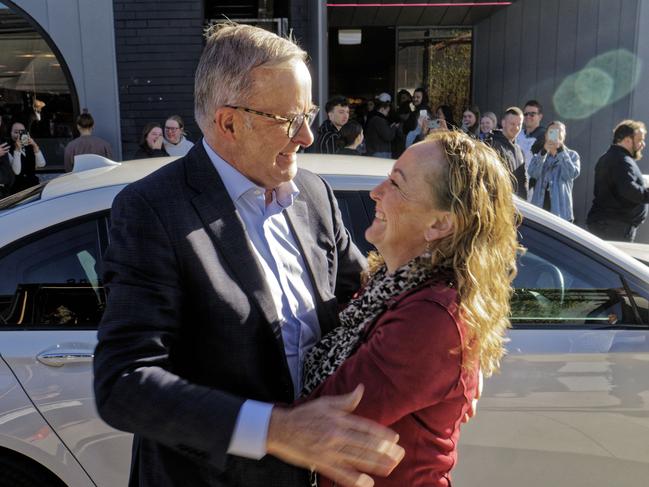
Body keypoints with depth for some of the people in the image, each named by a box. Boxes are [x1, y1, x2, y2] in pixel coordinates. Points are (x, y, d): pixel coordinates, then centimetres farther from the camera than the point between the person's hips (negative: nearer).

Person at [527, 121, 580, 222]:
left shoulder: (572, 155, 9)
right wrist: (544, 152, -19)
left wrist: (561, 150, -15)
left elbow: (573, 174, -10)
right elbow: (532, 173, -7)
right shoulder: (538, 156, 13)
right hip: (539, 208, 2)